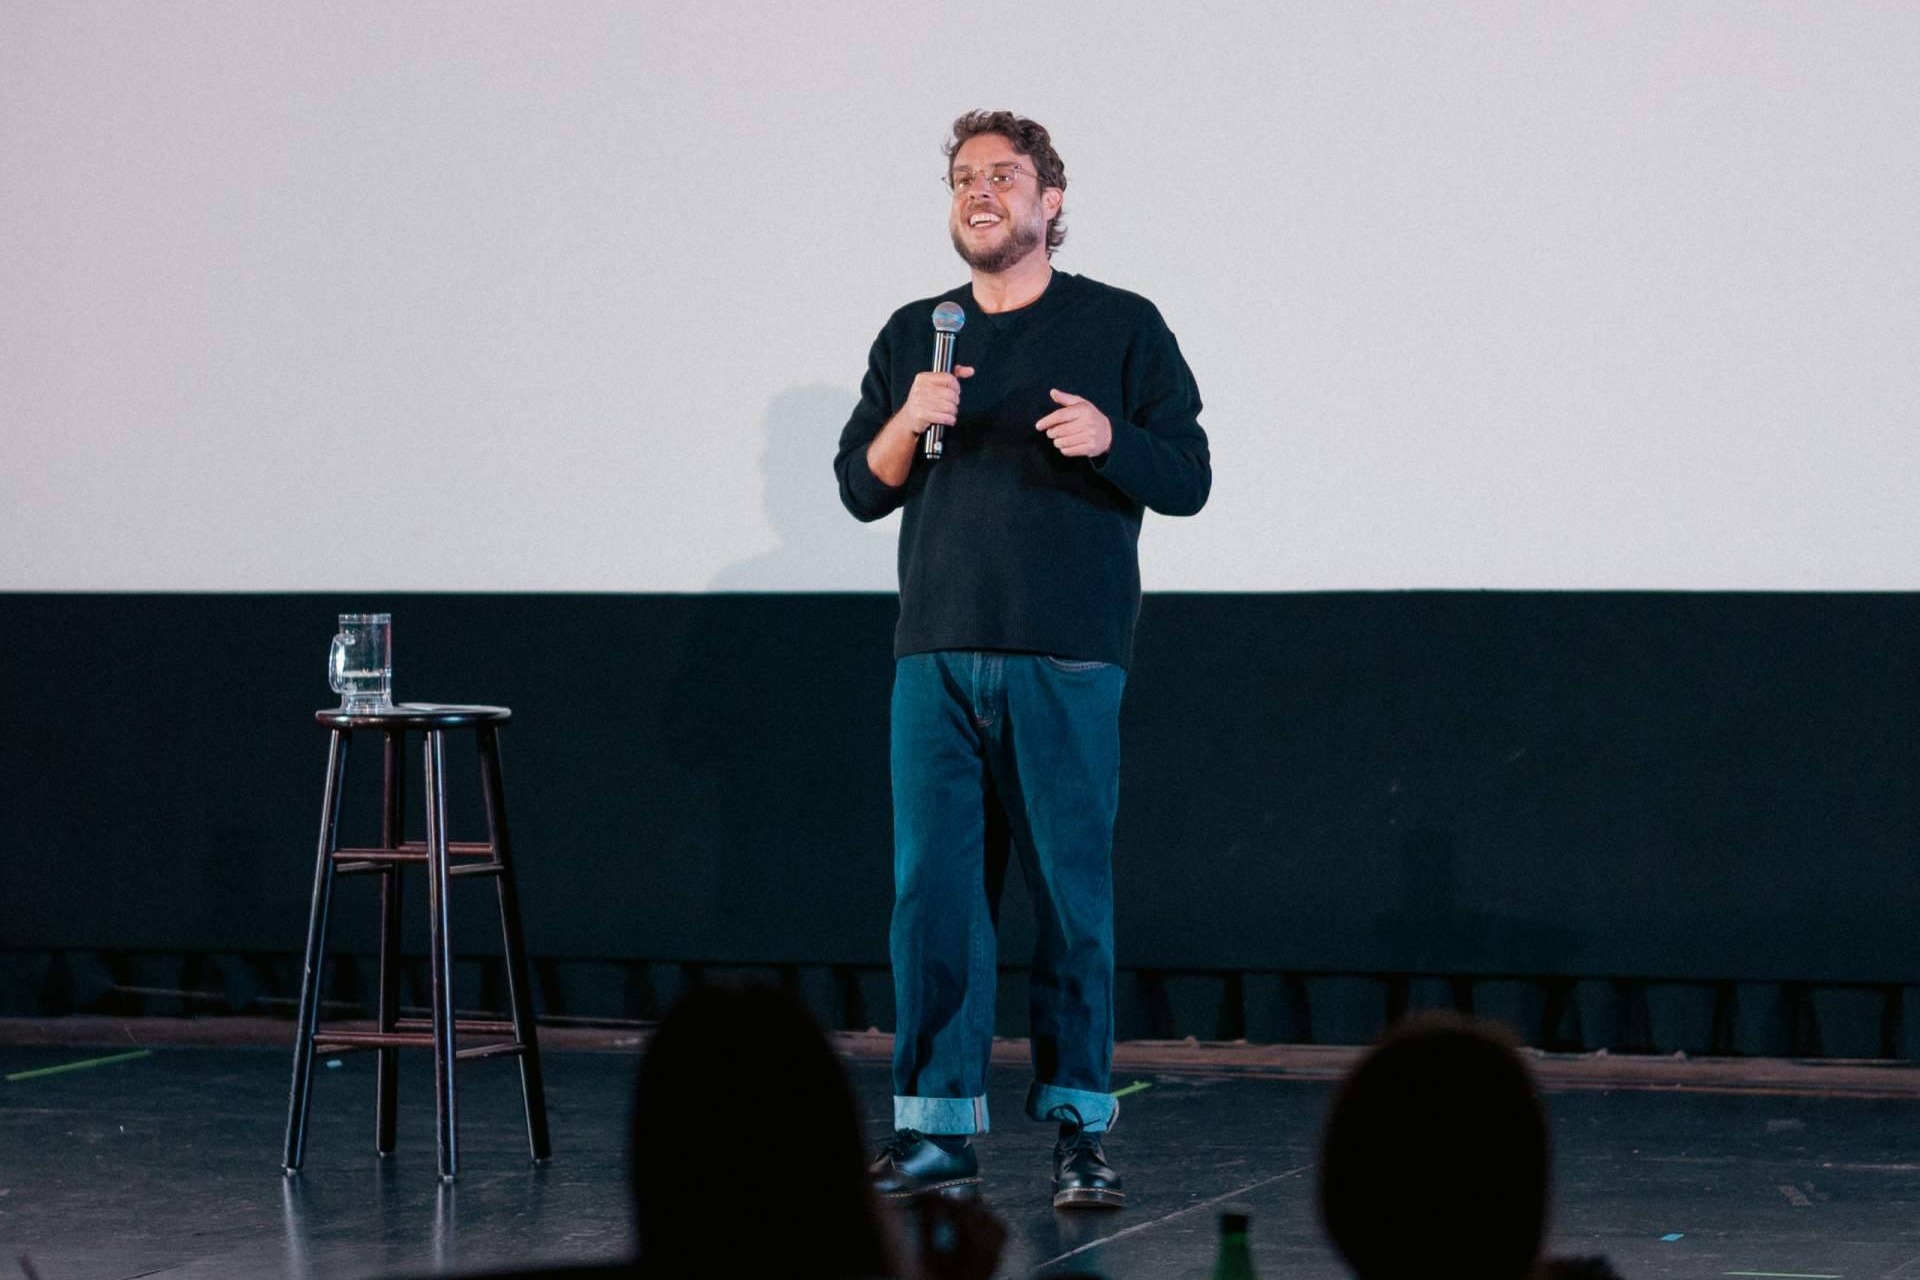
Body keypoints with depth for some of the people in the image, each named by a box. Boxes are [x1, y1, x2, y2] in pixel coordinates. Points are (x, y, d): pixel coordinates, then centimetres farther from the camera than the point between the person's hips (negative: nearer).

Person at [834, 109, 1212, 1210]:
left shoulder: (1120, 327, 6)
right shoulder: (914, 336, 17)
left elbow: (1189, 479, 3)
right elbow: (861, 489, 15)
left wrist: (1108, 437, -16)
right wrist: (906, 422, -5)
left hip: (1067, 662, -3)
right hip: (937, 658, 3)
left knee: (1073, 893, -2)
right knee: (934, 886, -1)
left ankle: (1081, 1129, 4)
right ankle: (938, 1131, 2)